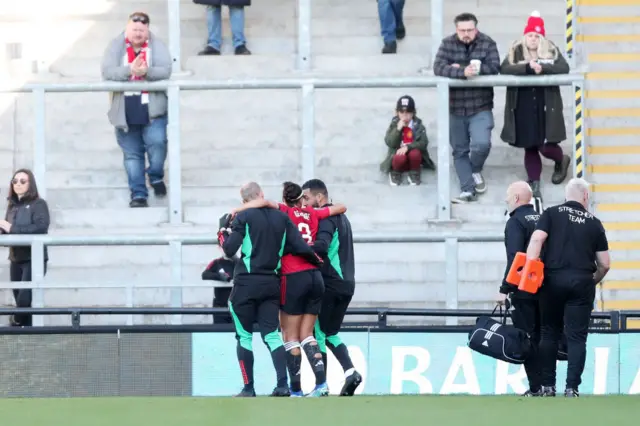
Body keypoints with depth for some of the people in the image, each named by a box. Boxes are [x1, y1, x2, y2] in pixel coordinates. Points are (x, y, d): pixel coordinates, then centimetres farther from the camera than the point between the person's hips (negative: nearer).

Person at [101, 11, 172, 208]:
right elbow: (107, 72, -11)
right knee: (132, 154, 5)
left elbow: (165, 71, -11)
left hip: (152, 110, -1)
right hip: (125, 111, 1)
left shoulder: (156, 46, 0)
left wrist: (146, 72, -31)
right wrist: (130, 70, -29)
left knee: (156, 142, -18)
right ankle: (138, 194, 11)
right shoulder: (116, 46, 1)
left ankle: (156, 177, 9)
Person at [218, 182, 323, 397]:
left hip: (246, 283, -4)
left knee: (244, 336, 5)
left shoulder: (243, 217, -5)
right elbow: (301, 247, 0)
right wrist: (317, 261, 17)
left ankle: (248, 388, 2)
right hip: (272, 284, 4)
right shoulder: (281, 217, 6)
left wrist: (222, 234, 10)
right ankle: (283, 385, -8)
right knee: (272, 335, 5)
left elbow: (229, 250, -10)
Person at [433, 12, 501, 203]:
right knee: (460, 151, 7)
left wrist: (462, 68, -19)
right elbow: (438, 68, -15)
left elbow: (494, 68, -15)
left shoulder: (487, 43, -4)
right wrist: (463, 72, -32)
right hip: (455, 108, 2)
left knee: (481, 144, -19)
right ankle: (468, 190, 15)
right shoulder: (447, 44, -2)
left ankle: (476, 171, 12)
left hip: (480, 107, -2)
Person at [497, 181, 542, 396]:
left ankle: (536, 387, -9)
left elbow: (514, 259, -19)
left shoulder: (516, 222, -10)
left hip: (524, 290, -7)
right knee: (540, 337, 12)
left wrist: (504, 289, -18)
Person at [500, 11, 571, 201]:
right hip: (523, 109, 1)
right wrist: (528, 68, -26)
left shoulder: (552, 51, 2)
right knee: (530, 148, 6)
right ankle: (534, 186, 16)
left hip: (546, 108, -1)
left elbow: (564, 68, -12)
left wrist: (542, 68, -24)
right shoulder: (515, 52, 2)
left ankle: (562, 160, 29)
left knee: (546, 146, -6)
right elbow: (504, 69, -14)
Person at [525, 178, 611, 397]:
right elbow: (604, 264, 10)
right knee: (577, 337, 3)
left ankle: (547, 386, 10)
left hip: (553, 280, 0)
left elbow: (536, 240, -10)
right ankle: (572, 388, -3)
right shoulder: (594, 223, 10)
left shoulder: (552, 214, 6)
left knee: (549, 334, 11)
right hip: (582, 282, 0)